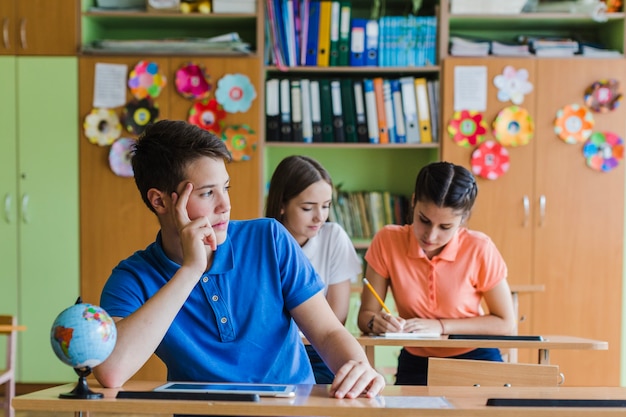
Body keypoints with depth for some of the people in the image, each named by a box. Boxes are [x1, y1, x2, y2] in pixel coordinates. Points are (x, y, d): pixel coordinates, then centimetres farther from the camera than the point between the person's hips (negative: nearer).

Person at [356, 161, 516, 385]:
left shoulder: (479, 249, -14)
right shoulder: (387, 241, -11)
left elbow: (505, 323, -6)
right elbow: (365, 315, -4)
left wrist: (441, 326, -15)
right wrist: (376, 322, -28)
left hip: (476, 360, 1)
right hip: (415, 363, -1)